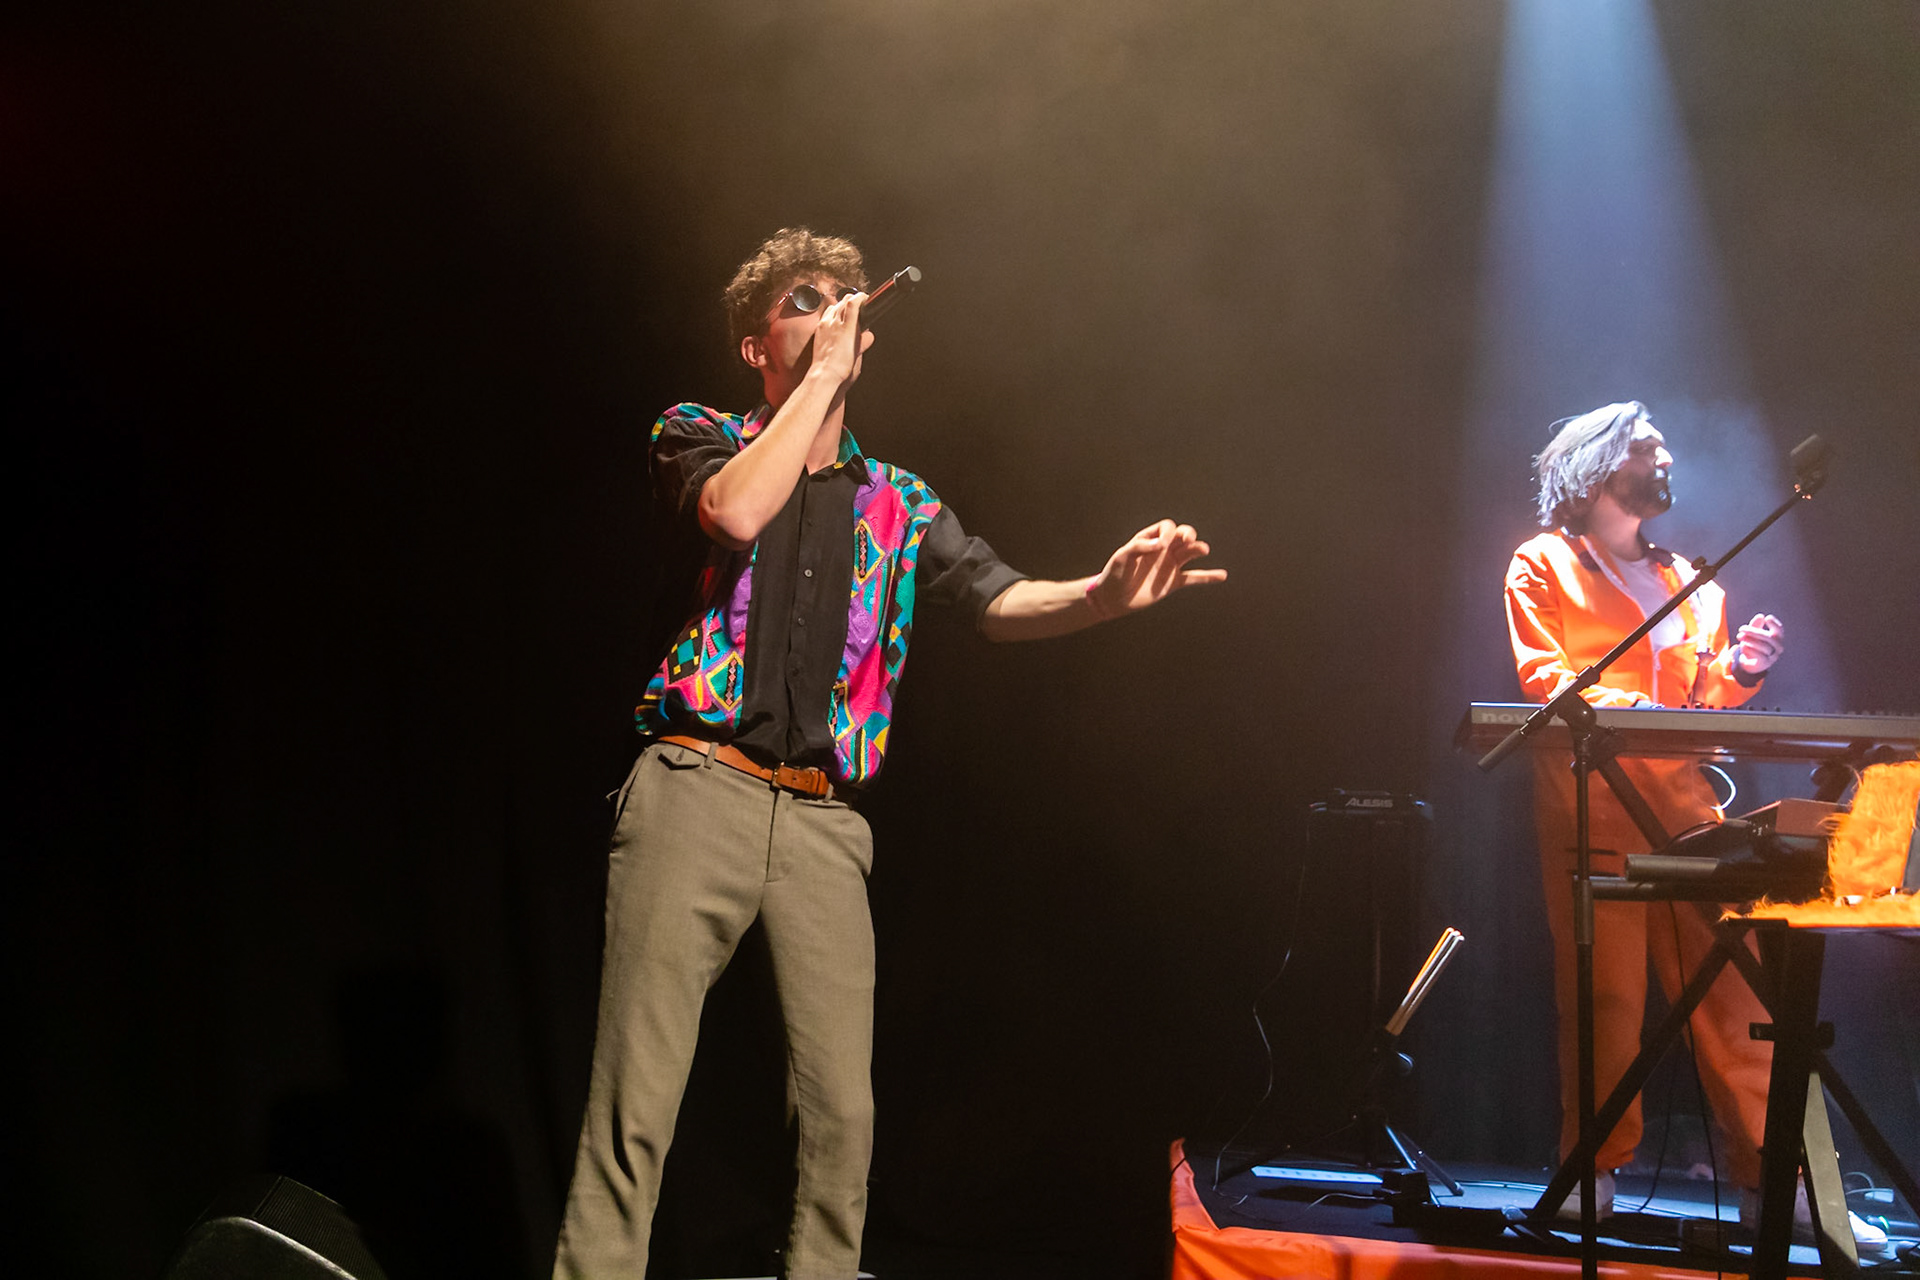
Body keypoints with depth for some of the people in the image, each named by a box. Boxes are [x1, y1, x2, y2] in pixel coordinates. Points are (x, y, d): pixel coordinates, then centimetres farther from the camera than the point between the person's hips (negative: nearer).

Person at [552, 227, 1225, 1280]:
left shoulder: (898, 503, 20)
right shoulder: (698, 439, 11)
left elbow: (1001, 601, 8)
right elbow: (737, 513, -12)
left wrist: (1104, 594, -13)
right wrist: (820, 376, -4)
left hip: (823, 821, 4)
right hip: (697, 791, -3)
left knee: (841, 1107, -3)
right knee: (636, 1094, -8)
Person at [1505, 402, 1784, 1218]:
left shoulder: (1686, 581, 26)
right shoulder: (1543, 566, 10)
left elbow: (1702, 695, 23)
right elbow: (1541, 674, -5)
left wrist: (1738, 670, 1)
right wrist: (1625, 707, -20)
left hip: (1686, 805, 4)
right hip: (1592, 808, -4)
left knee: (1733, 990, -4)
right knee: (1602, 993, -8)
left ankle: (1772, 1176, -3)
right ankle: (1595, 1172, 0)